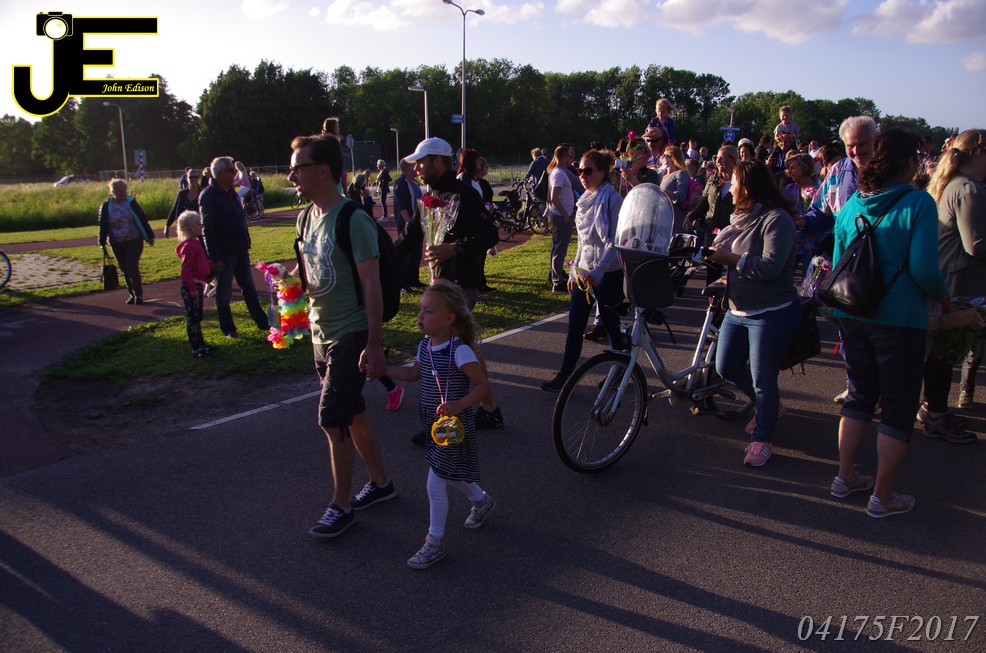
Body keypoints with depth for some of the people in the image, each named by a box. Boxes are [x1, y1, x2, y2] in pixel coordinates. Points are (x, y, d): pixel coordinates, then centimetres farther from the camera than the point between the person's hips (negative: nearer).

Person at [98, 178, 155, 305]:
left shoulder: (131, 203, -3)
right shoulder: (106, 206, 1)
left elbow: (143, 220, 0)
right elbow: (103, 226, 7)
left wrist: (149, 237, 0)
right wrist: (103, 243, 6)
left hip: (134, 241, -3)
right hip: (117, 244, 3)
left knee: (132, 266, -15)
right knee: (125, 270, 7)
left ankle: (138, 293, -1)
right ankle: (133, 294, 19)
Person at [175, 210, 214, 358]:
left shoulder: (195, 243, 11)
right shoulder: (189, 246, -19)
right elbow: (186, 270, -23)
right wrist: (192, 288, -25)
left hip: (197, 284, 10)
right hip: (191, 286, -10)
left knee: (197, 317, 18)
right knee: (192, 318, -1)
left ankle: (200, 344, 28)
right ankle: (196, 348, 5)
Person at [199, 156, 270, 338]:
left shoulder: (230, 191, 11)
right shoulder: (208, 196, -14)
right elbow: (207, 230, -18)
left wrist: (245, 244, 15)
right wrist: (215, 258, -20)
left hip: (240, 250, 8)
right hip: (224, 253, -8)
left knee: (249, 288, 14)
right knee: (224, 292, 6)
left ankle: (262, 323, 21)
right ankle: (228, 329, 16)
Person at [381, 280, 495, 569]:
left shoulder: (459, 351, -24)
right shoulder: (425, 345, 0)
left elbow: (483, 385, -20)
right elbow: (413, 373, 17)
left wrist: (458, 406, -33)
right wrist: (382, 368, 6)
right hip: (433, 425, 8)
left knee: (436, 484, -3)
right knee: (447, 475, 23)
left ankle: (435, 543, 15)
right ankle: (482, 500, 51)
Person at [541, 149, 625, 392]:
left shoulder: (612, 199, -15)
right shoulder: (585, 199, 10)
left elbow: (615, 243, -21)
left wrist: (596, 271, -29)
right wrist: (574, 272, 17)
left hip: (606, 274, -7)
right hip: (584, 272, 7)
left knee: (610, 324, 6)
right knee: (574, 325, 5)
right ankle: (565, 374, 10)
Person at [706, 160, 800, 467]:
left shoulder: (777, 220, -17)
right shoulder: (740, 217, 10)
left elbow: (770, 266, -26)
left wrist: (730, 258, -20)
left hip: (771, 314, -9)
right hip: (738, 310, 9)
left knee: (763, 380, 0)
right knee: (726, 368, 14)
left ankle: (762, 438, 19)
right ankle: (770, 404, 39)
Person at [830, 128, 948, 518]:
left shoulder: (852, 204, 3)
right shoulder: (918, 203, -14)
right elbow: (924, 269, -18)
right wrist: (942, 296, 1)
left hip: (852, 316, 6)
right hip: (900, 320, -5)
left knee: (859, 397, 20)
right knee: (898, 407, 7)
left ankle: (846, 478, 26)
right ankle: (882, 497, 15)